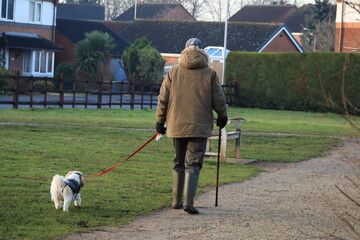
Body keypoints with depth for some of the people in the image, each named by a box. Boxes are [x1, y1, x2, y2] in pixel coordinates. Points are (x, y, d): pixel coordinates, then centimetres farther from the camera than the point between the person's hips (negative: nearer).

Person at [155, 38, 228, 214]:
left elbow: (163, 99, 4)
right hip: (199, 127, -2)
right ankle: (189, 202, -18)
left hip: (176, 125, 3)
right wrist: (222, 117, 20)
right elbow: (219, 100, 2)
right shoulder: (209, 74, -1)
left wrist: (160, 122, 13)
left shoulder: (173, 72, 3)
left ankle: (177, 200, 21)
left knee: (178, 163, 16)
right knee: (193, 164, -5)